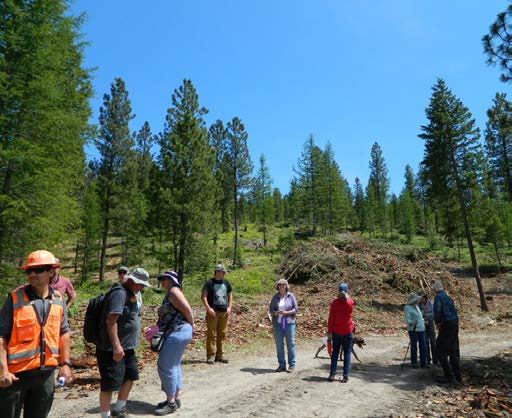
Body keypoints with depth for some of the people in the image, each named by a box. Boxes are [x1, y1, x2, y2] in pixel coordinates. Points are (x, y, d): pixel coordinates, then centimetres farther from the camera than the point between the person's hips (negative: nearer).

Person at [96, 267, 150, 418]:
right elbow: (111, 320, -28)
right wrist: (116, 346, -32)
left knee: (130, 376, 19)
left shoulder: (130, 293, 12)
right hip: (113, 349, -11)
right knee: (110, 384, 1)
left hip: (127, 347, 11)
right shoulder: (119, 293, -20)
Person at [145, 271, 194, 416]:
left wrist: (191, 326, -5)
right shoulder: (169, 295, 18)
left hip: (178, 333, -10)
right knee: (173, 366, 16)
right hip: (175, 333, 10)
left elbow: (187, 310, -18)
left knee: (165, 366, -4)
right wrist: (157, 328, 5)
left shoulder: (174, 291, -12)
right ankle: (175, 398, 28)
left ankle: (171, 402, 8)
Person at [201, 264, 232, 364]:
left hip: (224, 312, 5)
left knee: (222, 334, 10)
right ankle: (210, 356, 5)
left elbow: (230, 296, 20)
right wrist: (208, 308, -15)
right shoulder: (210, 283, -4)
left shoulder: (226, 283, 12)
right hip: (213, 312, -5)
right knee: (211, 334, -3)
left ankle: (219, 355, 20)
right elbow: (203, 296, -7)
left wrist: (229, 307, 7)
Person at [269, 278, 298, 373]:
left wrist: (286, 312, -16)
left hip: (289, 323, -2)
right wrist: (276, 313, -17)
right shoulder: (275, 297, 4)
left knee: (290, 344, 3)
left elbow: (296, 308, -1)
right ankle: (282, 365, 19)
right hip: (277, 323, 2)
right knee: (279, 345, 7)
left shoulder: (291, 296, 0)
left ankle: (292, 365, 13)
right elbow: (270, 309, 4)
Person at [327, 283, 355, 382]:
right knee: (347, 352, 8)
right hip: (348, 331, 0)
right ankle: (345, 376, 6)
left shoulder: (334, 303, -9)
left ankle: (332, 374, 10)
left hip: (336, 331, 0)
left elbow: (331, 318, -7)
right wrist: (346, 297, 7)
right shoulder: (350, 303, -8)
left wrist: (329, 331, 1)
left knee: (335, 352, 12)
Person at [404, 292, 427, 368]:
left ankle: (423, 362, 14)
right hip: (413, 330, -7)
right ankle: (414, 363, 10)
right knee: (414, 347, -1)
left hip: (421, 329, 7)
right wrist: (412, 323, -35)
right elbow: (407, 320, -18)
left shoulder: (416, 306, 14)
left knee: (423, 346, 5)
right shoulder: (407, 308, -10)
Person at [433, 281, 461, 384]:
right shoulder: (449, 297, 16)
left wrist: (437, 322, -12)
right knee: (454, 351, 14)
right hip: (455, 324, 9)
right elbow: (454, 311, 18)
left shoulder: (438, 297, -9)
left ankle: (449, 376, -5)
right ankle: (457, 377, 19)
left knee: (440, 350, -3)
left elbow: (437, 310, -24)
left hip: (446, 325, -9)